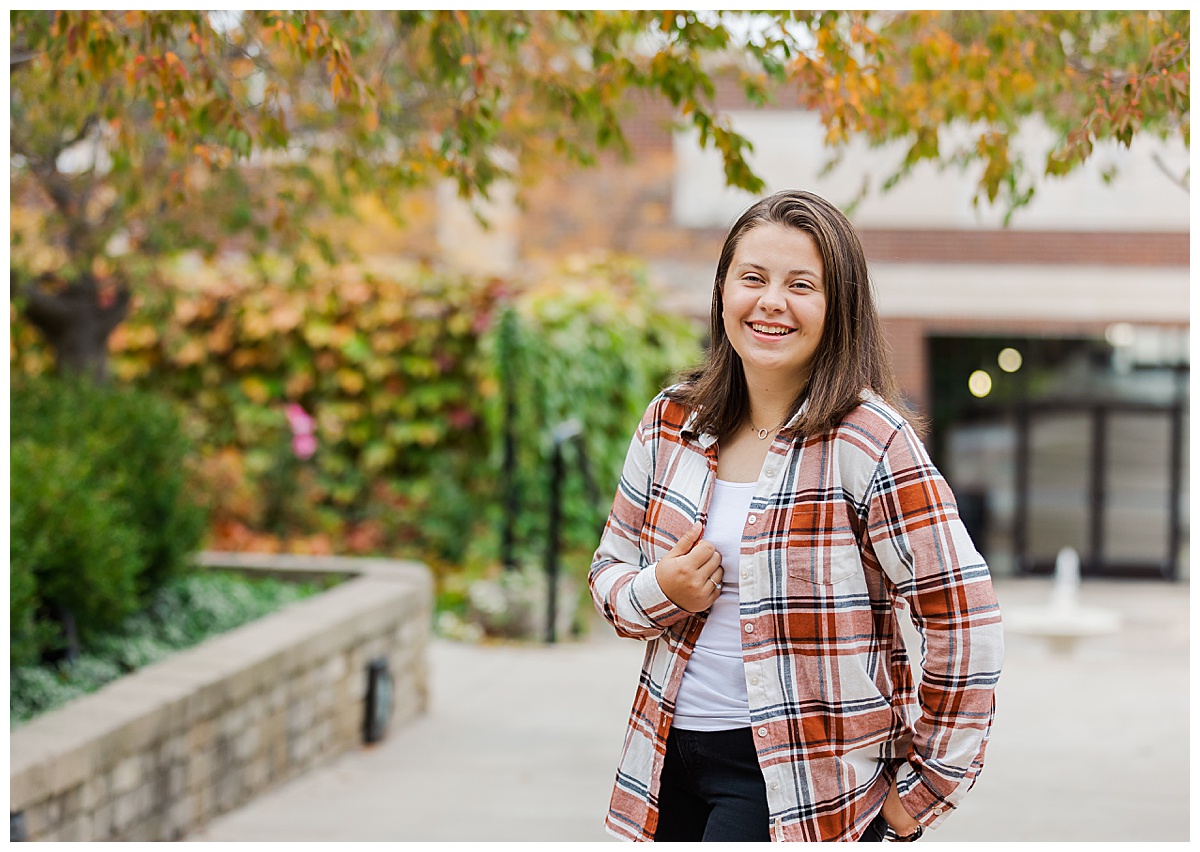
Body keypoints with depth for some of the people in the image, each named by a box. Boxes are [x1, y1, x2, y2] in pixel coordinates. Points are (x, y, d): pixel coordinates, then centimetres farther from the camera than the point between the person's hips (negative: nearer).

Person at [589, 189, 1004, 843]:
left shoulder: (870, 440, -11)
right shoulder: (671, 422, 5)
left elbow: (963, 619, -11)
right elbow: (610, 573, 15)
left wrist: (920, 790, -7)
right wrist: (659, 593, -8)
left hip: (807, 784, -6)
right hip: (672, 761, 6)